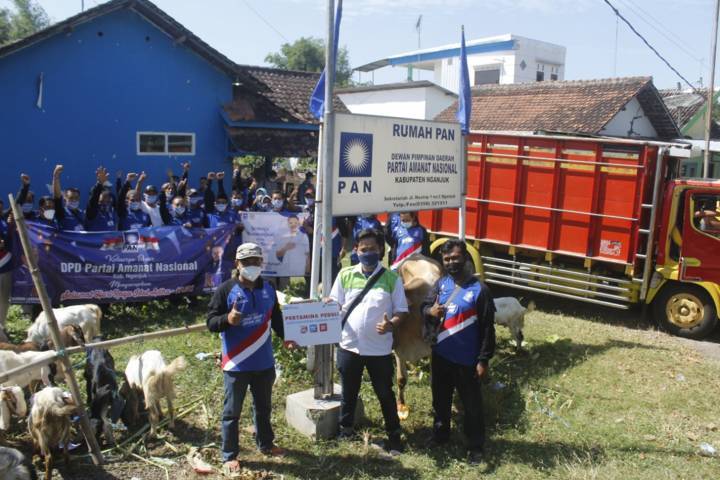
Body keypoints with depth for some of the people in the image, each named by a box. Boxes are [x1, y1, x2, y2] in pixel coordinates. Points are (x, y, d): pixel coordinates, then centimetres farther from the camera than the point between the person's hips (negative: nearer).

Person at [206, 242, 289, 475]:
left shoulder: (268, 289, 5)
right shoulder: (226, 290, -11)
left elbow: (276, 318, 14)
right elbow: (211, 322, -11)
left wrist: (286, 336, -3)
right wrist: (227, 319, -32)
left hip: (264, 363, 5)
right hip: (236, 364, -4)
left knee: (263, 407, 21)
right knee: (232, 411, 7)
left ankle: (266, 444, 40)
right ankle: (229, 455, 20)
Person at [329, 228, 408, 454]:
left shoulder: (391, 278, -5)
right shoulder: (345, 275, 0)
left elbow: (401, 311, -2)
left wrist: (391, 324, -23)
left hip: (380, 348, -2)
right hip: (350, 346, 2)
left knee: (386, 394, 10)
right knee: (348, 394, 16)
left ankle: (394, 437, 26)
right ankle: (345, 433, 35)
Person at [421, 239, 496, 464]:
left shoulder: (479, 290, -14)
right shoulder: (441, 283, 1)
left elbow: (487, 329, -11)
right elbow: (424, 305, 7)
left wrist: (483, 360, -11)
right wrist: (430, 311, -19)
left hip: (466, 360, -5)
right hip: (440, 356, 5)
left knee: (472, 404, 9)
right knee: (440, 399, 21)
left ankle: (476, 446, 25)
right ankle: (440, 435, 41)